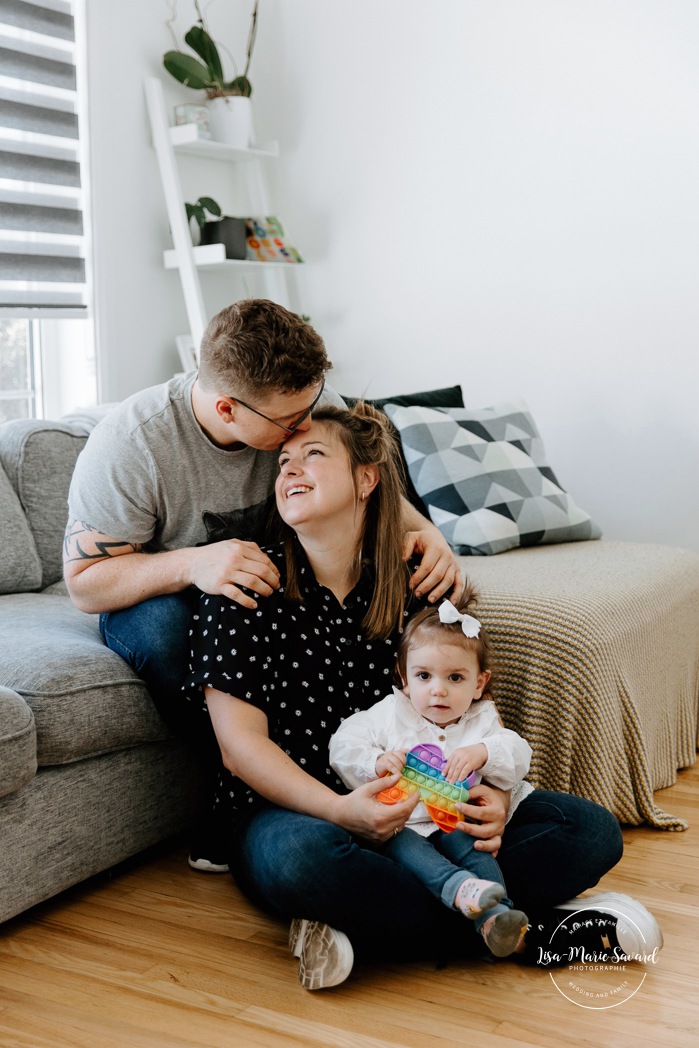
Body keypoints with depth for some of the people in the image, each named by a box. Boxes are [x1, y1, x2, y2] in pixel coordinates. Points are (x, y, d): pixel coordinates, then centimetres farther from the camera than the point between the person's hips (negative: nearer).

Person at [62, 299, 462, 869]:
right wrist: (192, 564, -42)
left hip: (269, 582, 3)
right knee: (164, 629, -41)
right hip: (151, 597, -3)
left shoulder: (306, 401, -16)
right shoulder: (128, 445, -27)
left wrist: (423, 530, -27)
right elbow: (85, 582, -24)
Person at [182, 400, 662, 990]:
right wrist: (341, 810, -27)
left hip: (411, 811, 4)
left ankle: (357, 929, -25)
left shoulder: (412, 589, 4)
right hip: (287, 812, -4)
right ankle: (528, 930, -23)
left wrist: (489, 798, -14)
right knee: (305, 857, -41)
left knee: (592, 830, -11)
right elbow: (241, 745, -11)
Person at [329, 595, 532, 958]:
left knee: (473, 848, -30)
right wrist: (376, 762, -16)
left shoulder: (483, 721, 14)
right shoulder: (388, 714, 10)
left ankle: (495, 916, -46)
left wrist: (483, 752, -19)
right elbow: (342, 746, 3)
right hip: (400, 823, -1)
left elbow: (518, 758, 0)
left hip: (456, 824, 2)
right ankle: (459, 887, -55)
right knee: (400, 844, -35)